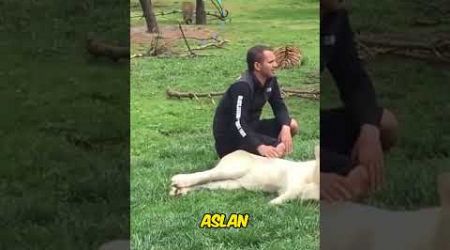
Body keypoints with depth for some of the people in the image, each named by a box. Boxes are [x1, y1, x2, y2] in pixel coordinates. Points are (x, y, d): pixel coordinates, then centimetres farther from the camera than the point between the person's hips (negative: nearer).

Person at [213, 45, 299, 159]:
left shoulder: (270, 79, -1)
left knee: (292, 125, -2)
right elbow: (238, 124, -36)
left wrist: (285, 127, -18)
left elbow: (279, 106, 5)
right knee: (279, 149, -25)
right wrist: (260, 147, -50)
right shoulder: (242, 87, -27)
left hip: (250, 127, 9)